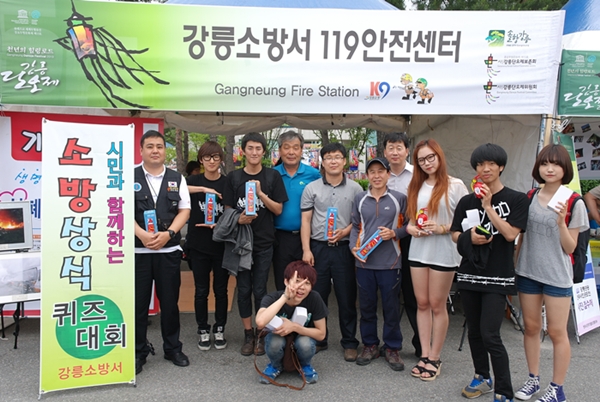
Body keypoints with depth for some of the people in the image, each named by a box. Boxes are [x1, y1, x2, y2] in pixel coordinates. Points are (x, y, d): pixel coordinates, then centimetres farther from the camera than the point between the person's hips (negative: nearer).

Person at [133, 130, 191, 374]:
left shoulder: (177, 178, 7)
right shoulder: (130, 177, 1)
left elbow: (184, 210, 3)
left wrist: (168, 233, -13)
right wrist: (142, 235, -18)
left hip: (169, 249, 2)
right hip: (138, 250, -1)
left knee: (170, 301, 10)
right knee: (138, 303, 6)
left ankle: (173, 348, 26)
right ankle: (138, 352, 21)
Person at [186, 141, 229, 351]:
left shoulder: (228, 183, 1)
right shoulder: (194, 180, 1)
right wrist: (203, 189, -30)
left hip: (222, 244, 0)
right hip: (198, 245, 0)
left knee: (221, 289, 10)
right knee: (201, 290, 8)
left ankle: (219, 330, 25)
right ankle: (203, 331, 23)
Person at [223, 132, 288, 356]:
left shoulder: (273, 176, 1)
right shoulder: (233, 177, 3)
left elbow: (278, 209, -1)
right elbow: (228, 210, 4)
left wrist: (260, 193, -15)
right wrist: (239, 219, -17)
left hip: (264, 241, -1)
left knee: (260, 289, 3)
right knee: (243, 289, 6)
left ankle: (261, 335, 18)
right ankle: (248, 334, 20)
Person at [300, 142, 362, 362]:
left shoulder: (355, 188, 4)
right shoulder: (311, 188, 5)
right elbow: (306, 221, 2)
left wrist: (344, 232, -13)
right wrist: (306, 250, -5)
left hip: (344, 248, -1)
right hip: (318, 247, 1)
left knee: (347, 297, 5)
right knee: (317, 295, 8)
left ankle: (349, 342, 18)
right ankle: (318, 339, 23)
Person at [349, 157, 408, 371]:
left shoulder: (399, 198, 0)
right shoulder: (360, 199, 7)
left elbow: (408, 225, 4)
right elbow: (356, 227, 11)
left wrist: (394, 233, -14)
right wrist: (354, 247, -2)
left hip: (390, 262, -2)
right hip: (364, 261, 2)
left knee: (391, 307, 7)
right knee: (366, 305, 12)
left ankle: (392, 348, 23)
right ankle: (370, 345, 28)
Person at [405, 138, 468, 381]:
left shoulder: (455, 186, -4)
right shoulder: (416, 186, 11)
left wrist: (443, 228, -19)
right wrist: (410, 228, -6)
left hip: (444, 252, -5)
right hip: (418, 250, 5)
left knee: (437, 305, 4)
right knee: (422, 303, 9)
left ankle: (435, 358, 17)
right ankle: (424, 355, 20)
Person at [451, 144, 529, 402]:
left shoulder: (517, 200, -2)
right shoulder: (467, 201, 6)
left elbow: (510, 233, -13)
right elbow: (455, 235, 8)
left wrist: (488, 206, -17)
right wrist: (469, 237, -13)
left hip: (498, 276, -4)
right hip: (469, 273, 4)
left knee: (490, 335, -10)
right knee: (474, 331, 13)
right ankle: (482, 378, 32)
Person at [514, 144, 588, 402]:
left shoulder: (573, 203, -7)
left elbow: (570, 248, -7)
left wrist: (561, 221, -22)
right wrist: (514, 266, 9)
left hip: (557, 275, -4)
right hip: (528, 272, 4)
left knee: (557, 332, 3)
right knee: (531, 327, 13)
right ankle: (533, 379, 28)